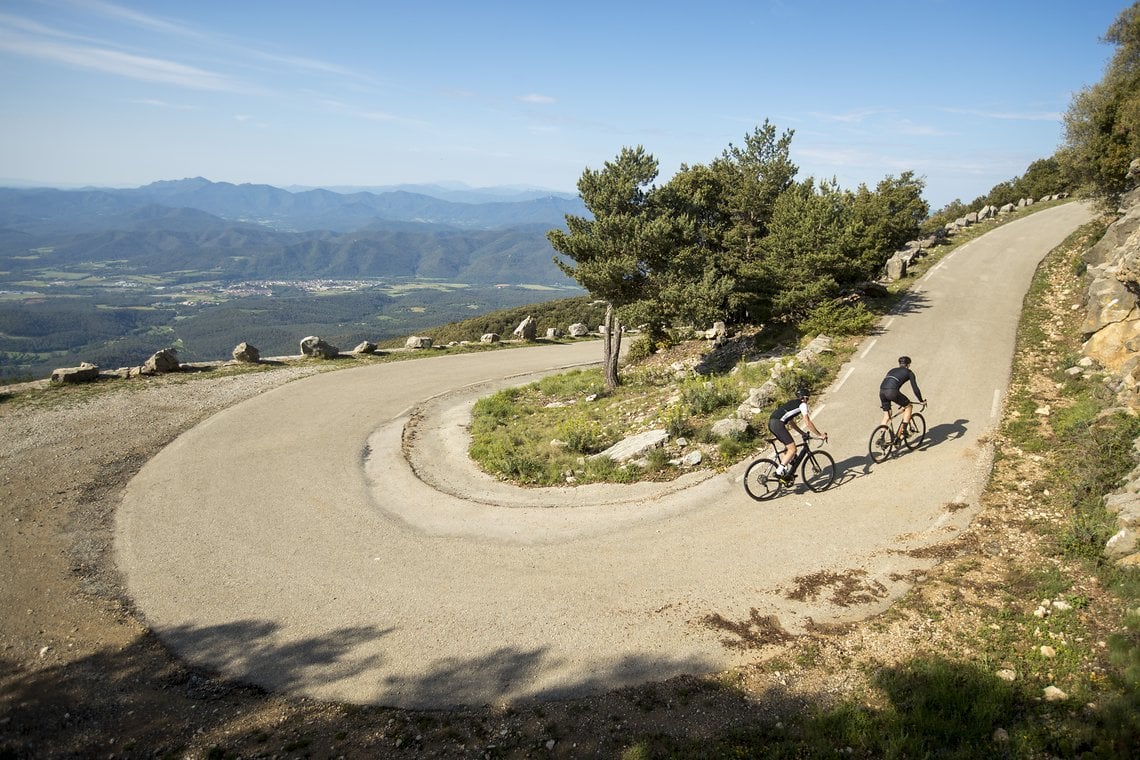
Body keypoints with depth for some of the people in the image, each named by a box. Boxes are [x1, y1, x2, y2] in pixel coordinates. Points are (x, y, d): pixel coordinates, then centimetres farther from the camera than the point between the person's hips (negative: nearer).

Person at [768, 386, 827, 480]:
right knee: (792, 449, -7)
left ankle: (786, 471, 24)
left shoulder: (792, 403, 30)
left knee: (787, 446, 24)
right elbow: (808, 423, 0)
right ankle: (779, 471, -14)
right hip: (778, 424, -9)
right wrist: (820, 435, 7)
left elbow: (791, 422, 33)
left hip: (771, 422, 9)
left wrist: (803, 433, 33)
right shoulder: (802, 404, 5)